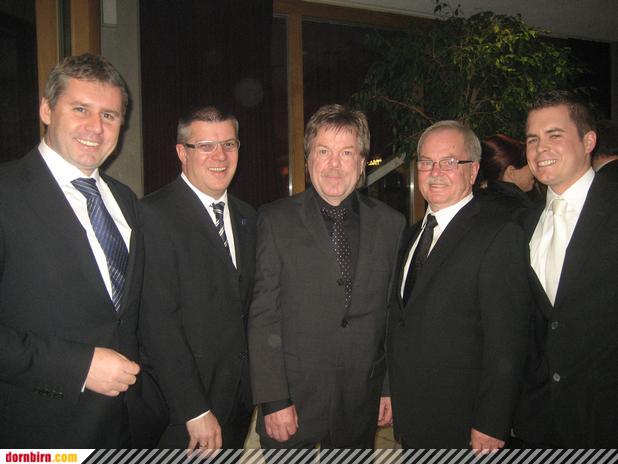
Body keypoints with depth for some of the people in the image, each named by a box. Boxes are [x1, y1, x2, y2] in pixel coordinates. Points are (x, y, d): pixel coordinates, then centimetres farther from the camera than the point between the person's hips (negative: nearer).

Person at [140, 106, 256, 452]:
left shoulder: (247, 216, 8)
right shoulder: (155, 215, -16)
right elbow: (160, 322, -20)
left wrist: (255, 382, 6)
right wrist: (195, 411, -19)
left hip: (241, 395, 7)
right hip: (184, 406, -6)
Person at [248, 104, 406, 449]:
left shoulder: (391, 224, 2)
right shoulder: (276, 221, -6)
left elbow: (397, 315, 6)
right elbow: (263, 316, -8)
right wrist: (274, 401, -11)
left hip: (362, 405, 2)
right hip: (293, 398, -2)